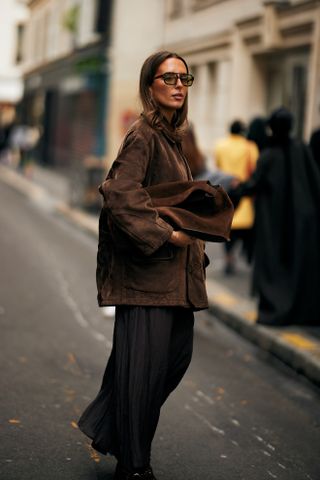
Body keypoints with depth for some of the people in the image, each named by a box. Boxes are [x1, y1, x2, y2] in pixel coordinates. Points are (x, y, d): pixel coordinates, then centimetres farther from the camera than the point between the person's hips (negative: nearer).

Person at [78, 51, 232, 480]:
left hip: (175, 269, 9)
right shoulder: (143, 135, -11)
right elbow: (120, 192, -22)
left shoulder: (171, 137, 16)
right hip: (147, 267, -9)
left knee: (178, 353, 13)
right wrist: (165, 233, -21)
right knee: (144, 360, -4)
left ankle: (109, 428, 29)